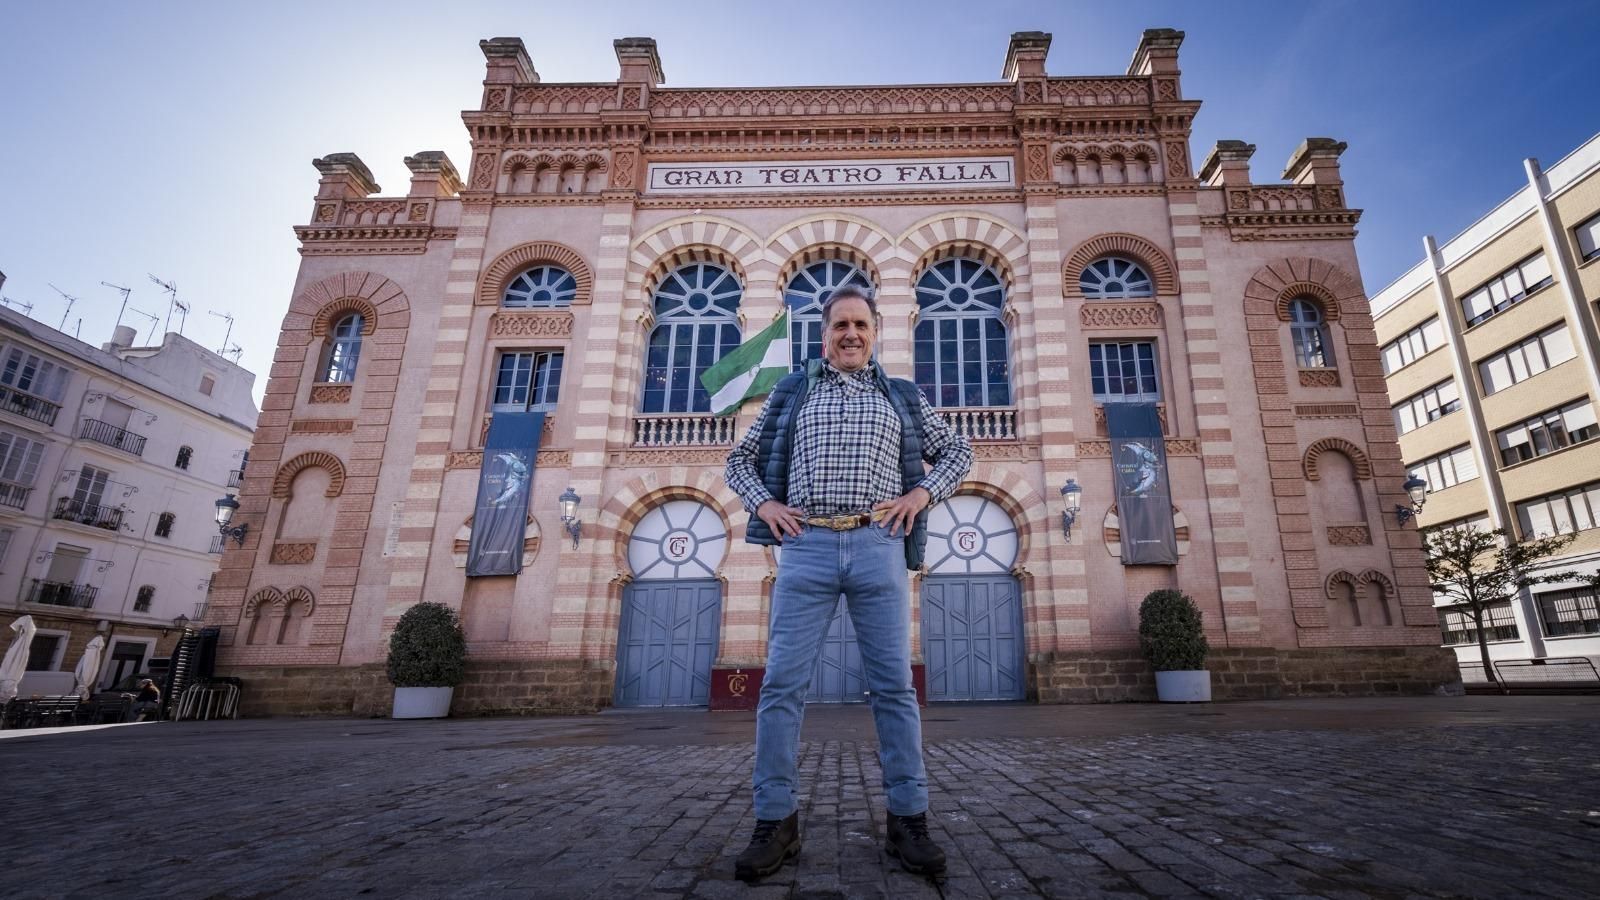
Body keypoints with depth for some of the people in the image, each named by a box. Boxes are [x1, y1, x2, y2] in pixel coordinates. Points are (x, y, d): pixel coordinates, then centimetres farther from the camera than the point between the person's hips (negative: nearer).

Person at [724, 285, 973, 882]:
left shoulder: (902, 397, 17)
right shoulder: (791, 392, 17)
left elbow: (957, 451, 23)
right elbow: (739, 459, 21)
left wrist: (922, 492, 5)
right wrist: (763, 503, 3)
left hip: (878, 547, 0)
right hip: (807, 547, 0)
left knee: (893, 684, 2)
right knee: (782, 683, -2)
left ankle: (907, 820, 13)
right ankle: (776, 821, 10)